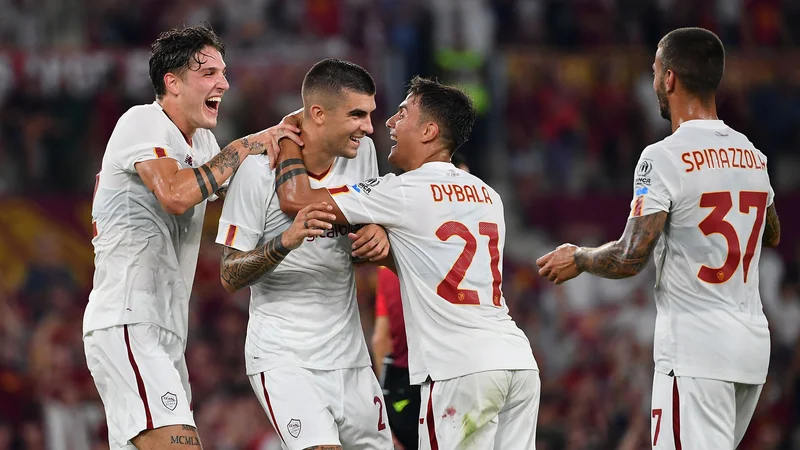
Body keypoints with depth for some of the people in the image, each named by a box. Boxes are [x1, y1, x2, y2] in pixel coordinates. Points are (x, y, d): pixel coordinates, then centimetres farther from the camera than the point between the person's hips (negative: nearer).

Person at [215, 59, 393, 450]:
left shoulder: (361, 152, 1)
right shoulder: (260, 170, -14)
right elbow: (229, 277, -11)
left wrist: (377, 236, -7)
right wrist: (286, 241, -29)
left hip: (350, 354, 6)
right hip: (284, 358, -6)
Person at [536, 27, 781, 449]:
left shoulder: (665, 157, -12)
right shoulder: (753, 156, 10)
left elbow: (629, 259, -15)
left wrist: (576, 259, 4)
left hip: (695, 350, -8)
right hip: (753, 342, 8)